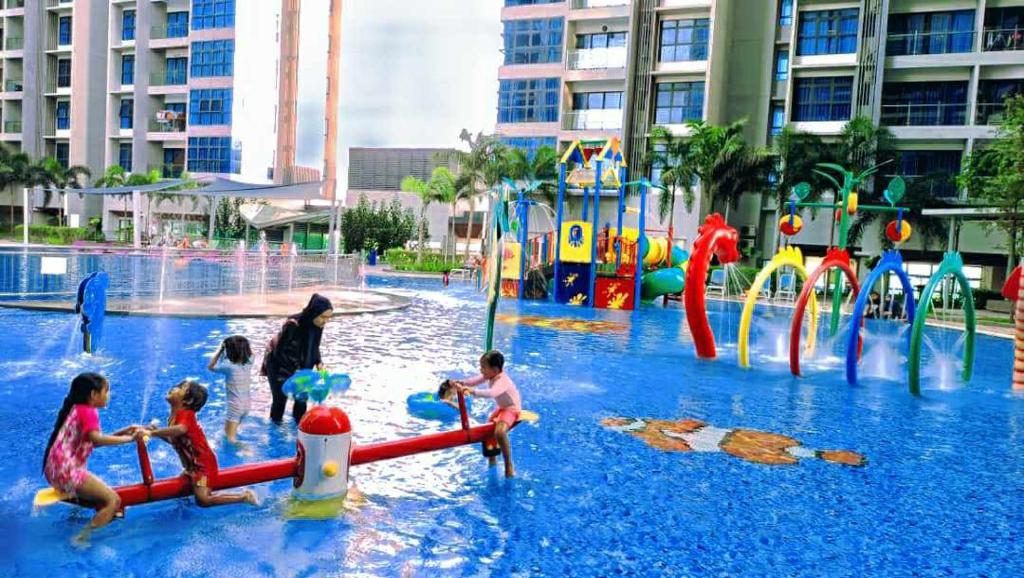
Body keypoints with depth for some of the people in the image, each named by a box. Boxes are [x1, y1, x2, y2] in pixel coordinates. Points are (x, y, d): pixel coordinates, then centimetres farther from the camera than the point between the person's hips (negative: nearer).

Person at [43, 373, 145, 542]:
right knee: (113, 501, -12)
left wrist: (122, 432, 9)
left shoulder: (77, 409, 18)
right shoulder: (88, 411, -12)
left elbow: (92, 440, 16)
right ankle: (81, 539, -15)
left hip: (58, 470, 10)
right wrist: (129, 439, -25)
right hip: (66, 471, -10)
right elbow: (96, 439, -30)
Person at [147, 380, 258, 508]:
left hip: (203, 464, -9)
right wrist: (158, 432, 2)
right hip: (193, 465, 9)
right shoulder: (174, 417, 8)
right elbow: (174, 440, 14)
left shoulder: (185, 414, -21)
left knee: (203, 500, -17)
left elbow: (181, 429, -45)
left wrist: (152, 433, -41)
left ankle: (244, 496, -6)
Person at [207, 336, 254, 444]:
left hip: (235, 406, -7)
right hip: (246, 404, 7)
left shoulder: (229, 367, -22)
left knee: (230, 438, -2)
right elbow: (249, 352, 17)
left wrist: (220, 349, -3)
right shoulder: (248, 363, -8)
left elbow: (210, 366, -4)